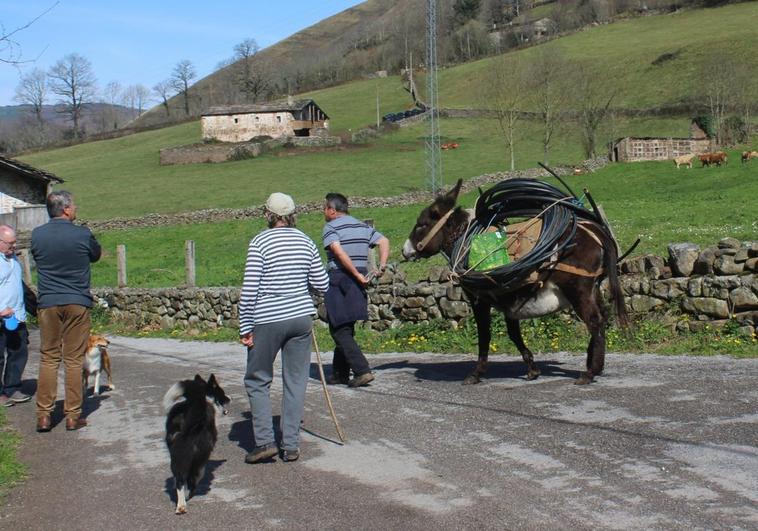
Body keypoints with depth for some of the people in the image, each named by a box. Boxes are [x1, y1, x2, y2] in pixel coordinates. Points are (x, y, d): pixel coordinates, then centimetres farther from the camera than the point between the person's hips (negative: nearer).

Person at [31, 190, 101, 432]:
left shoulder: (37, 235, 0)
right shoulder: (82, 234, -8)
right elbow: (96, 255, 10)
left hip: (47, 303, 2)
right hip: (77, 303, -2)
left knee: (48, 359, 9)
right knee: (74, 360, 4)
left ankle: (43, 416, 8)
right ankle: (73, 416, 8)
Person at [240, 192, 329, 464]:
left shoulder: (259, 242, -8)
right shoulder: (306, 242, 5)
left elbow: (249, 289, -12)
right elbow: (322, 284, 8)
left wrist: (245, 328, -6)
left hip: (267, 321, -4)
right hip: (301, 317, 4)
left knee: (257, 380, 10)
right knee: (296, 382, 9)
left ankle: (265, 442, 6)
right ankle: (291, 446, 12)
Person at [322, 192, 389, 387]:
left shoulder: (331, 227, -6)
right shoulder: (362, 226, 15)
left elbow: (338, 251, -21)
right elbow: (384, 241, 8)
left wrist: (357, 275, -19)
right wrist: (382, 266, 0)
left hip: (339, 280, -7)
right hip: (358, 283, 7)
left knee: (339, 331, -3)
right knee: (346, 329, 15)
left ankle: (362, 371, -11)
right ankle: (340, 373, 21)